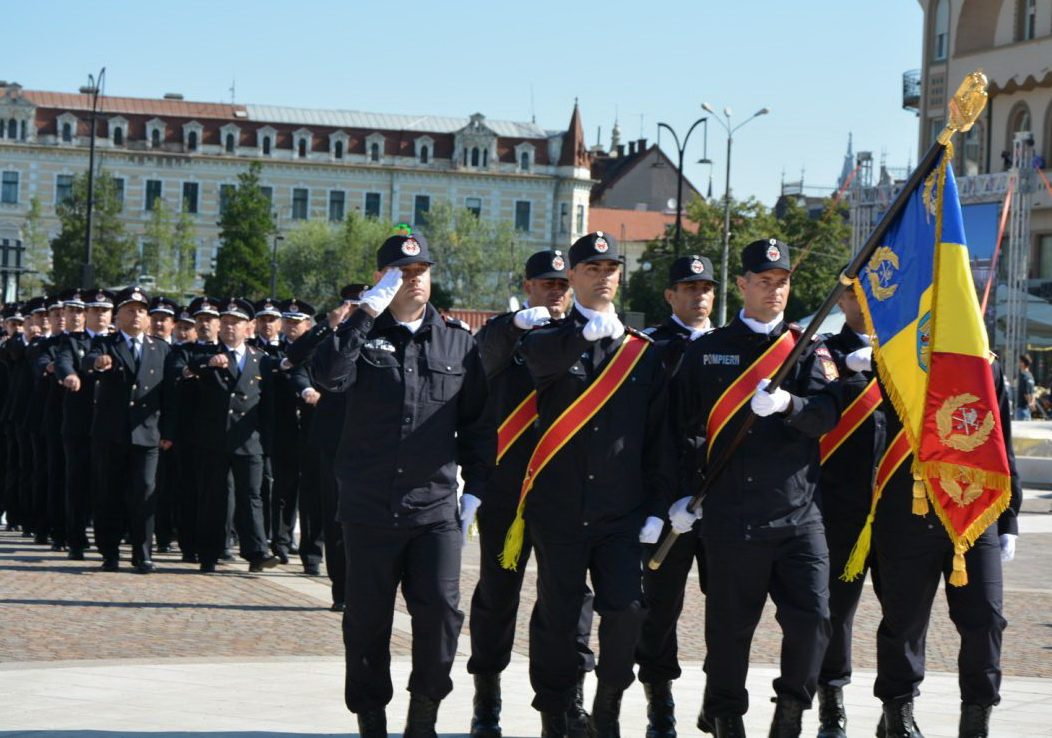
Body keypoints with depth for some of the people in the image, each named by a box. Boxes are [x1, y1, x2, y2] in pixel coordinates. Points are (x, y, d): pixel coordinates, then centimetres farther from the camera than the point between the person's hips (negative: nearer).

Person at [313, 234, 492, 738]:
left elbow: (477, 425, 12)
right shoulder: (363, 334, 4)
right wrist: (367, 312, -19)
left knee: (441, 610, -10)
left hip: (435, 508, 1)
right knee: (367, 621, 6)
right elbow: (328, 375, -19)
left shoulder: (457, 341, 9)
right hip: (369, 507, 0)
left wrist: (475, 490, 6)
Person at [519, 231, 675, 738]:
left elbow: (659, 435, 10)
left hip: (621, 512, 1)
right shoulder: (550, 340, 3)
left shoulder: (643, 352, 10)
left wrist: (657, 506, 4)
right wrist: (587, 331, -42)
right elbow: (540, 357, -24)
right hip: (558, 509, -1)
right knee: (557, 618, 5)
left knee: (627, 610, -9)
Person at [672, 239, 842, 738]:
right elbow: (684, 426, 12)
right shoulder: (707, 351, 10)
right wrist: (684, 491, 5)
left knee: (812, 617, -9)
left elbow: (828, 414, -5)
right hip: (731, 514, 0)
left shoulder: (810, 350, 10)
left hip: (798, 513, 1)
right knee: (730, 624, 5)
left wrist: (788, 403, -24)